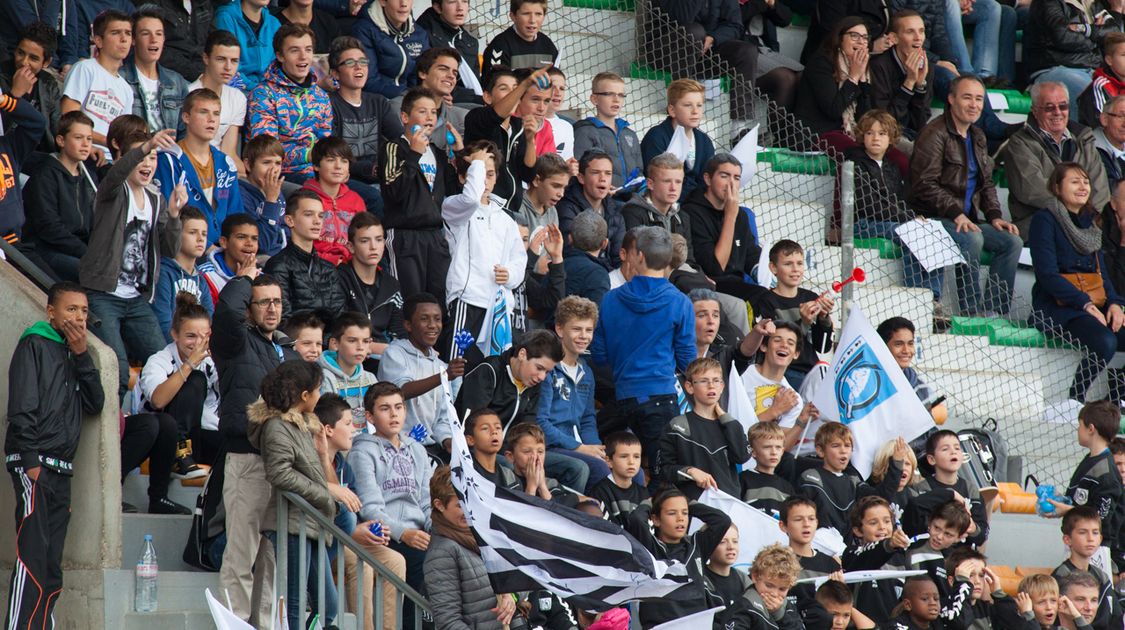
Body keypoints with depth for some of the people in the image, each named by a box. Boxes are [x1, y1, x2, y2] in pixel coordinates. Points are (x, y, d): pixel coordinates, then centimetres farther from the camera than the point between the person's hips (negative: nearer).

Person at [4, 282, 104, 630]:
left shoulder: (73, 353, 21)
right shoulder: (34, 345, -1)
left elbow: (94, 403, 11)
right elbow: (21, 405, -10)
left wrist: (82, 356, 2)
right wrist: (30, 460, -17)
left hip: (61, 470, 8)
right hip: (34, 463, -8)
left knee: (52, 567, 4)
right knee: (33, 557, -16)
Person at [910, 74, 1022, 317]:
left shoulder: (977, 137, 18)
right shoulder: (935, 133, -10)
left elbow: (986, 183, 23)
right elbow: (925, 185, -17)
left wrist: (994, 216, 5)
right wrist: (956, 214, -24)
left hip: (967, 218, 8)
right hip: (934, 217, -8)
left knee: (1012, 241, -10)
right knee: (972, 238, -34)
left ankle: (995, 312, -11)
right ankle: (971, 312, -30)